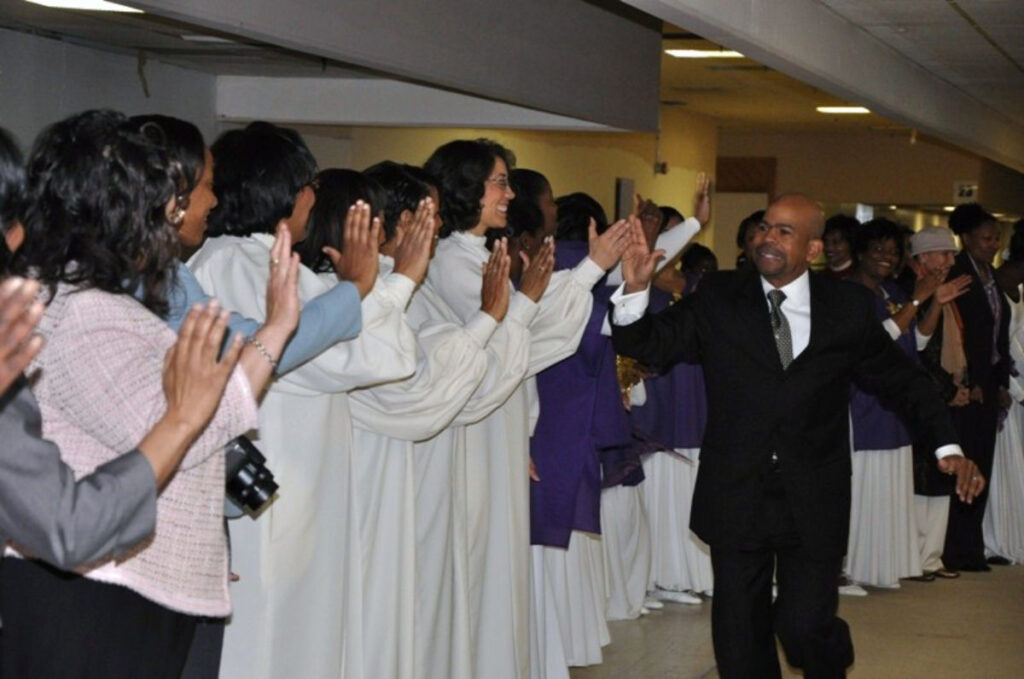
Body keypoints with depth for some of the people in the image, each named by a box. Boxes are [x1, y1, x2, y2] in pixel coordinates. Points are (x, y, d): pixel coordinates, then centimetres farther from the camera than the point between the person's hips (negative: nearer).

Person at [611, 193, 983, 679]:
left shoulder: (848, 307, 1)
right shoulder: (718, 299, 1)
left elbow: (901, 379, 11)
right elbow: (649, 345, -2)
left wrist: (948, 447, 2)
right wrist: (635, 290, -21)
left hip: (814, 504, -1)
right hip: (736, 497, 1)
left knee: (804, 625, -7)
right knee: (739, 638, 6)